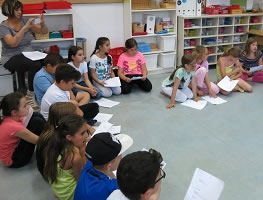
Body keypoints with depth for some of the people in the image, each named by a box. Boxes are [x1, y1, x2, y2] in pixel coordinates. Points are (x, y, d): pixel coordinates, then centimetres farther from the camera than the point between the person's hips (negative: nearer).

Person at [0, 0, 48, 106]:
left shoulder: (24, 21, 6)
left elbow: (44, 31, 8)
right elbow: (13, 43, -25)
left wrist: (42, 23, -13)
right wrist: (25, 27, -26)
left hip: (28, 56, 5)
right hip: (12, 58, -5)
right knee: (36, 64, -34)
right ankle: (31, 93, -13)